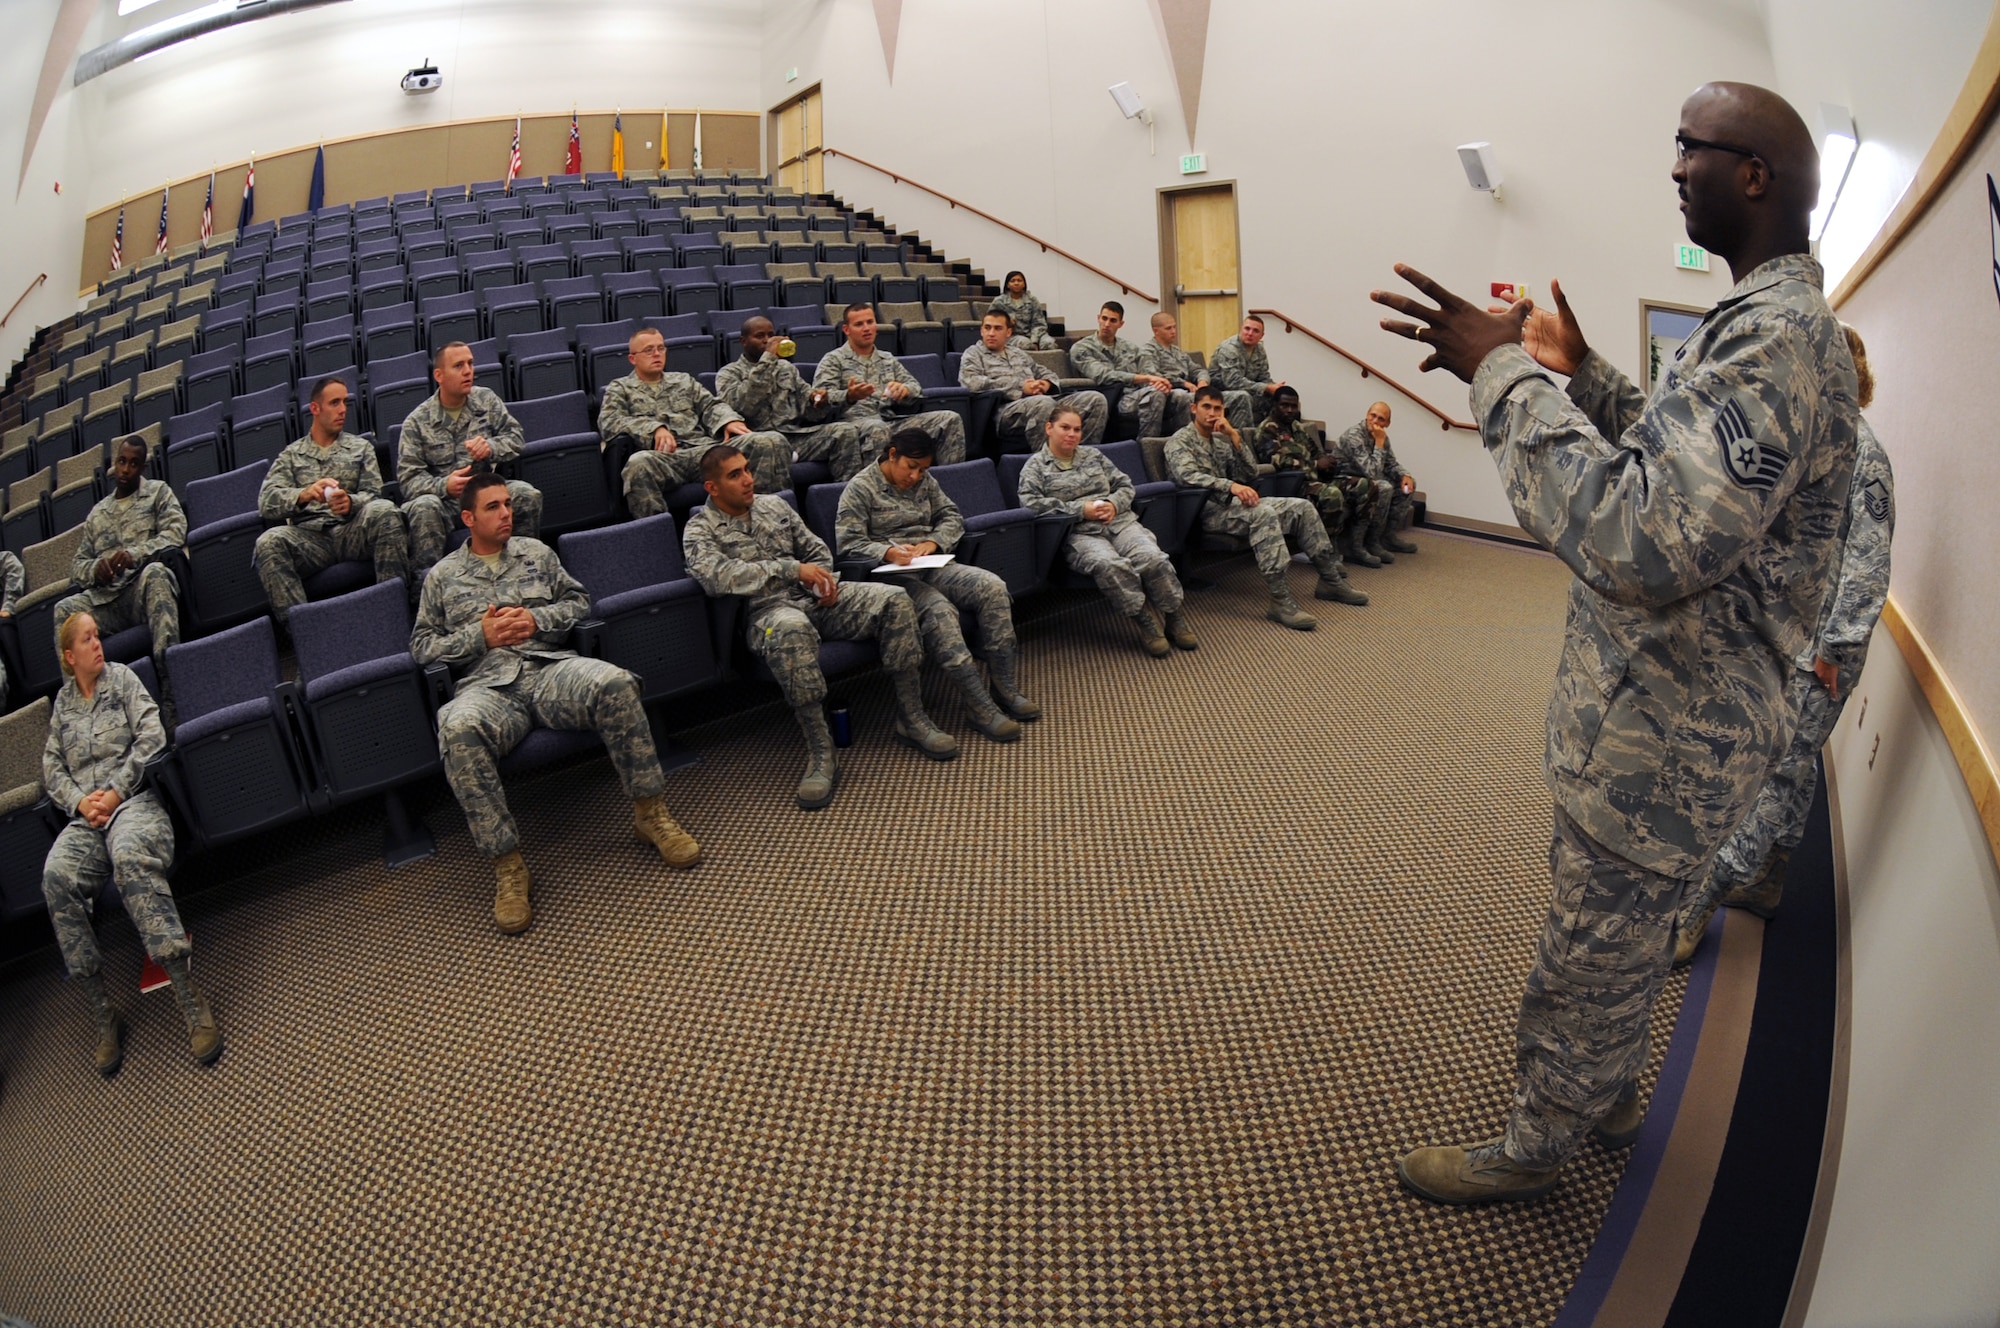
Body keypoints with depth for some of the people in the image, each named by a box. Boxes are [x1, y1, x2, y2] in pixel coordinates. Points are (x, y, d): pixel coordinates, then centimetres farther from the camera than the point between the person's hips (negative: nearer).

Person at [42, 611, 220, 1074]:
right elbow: (52, 770, 18)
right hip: (84, 817, 3)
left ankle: (188, 997, -40)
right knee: (56, 877, -30)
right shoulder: (62, 704, 20)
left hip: (134, 799, -3)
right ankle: (102, 1016, -24)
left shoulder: (121, 678, 11)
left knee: (130, 855, -38)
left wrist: (115, 791, -8)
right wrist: (79, 802, -2)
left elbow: (151, 736, 0)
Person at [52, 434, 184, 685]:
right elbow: (77, 566, 22)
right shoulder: (97, 513, 26)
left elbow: (176, 532, -2)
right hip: (107, 599, 4)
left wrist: (135, 554, -18)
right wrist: (95, 568, -4)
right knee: (65, 609, -24)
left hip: (146, 587, -4)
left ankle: (168, 672, -49)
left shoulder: (158, 491, 15)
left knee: (154, 573, -39)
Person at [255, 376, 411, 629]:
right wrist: (305, 494, -19)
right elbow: (266, 502, 4)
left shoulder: (360, 447, 23)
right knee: (268, 542, -32)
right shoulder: (290, 456, 20)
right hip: (310, 537, 0)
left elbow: (372, 494, 9)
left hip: (353, 531, 0)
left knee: (385, 511, -32)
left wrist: (351, 503, -17)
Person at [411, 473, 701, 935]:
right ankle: (507, 865, -30)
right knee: (458, 729, -38)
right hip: (489, 685, -1)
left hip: (550, 669, 1)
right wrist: (480, 635, -2)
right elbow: (421, 645, 15)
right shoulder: (442, 576, 18)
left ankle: (650, 814, -19)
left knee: (615, 683, -34)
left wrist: (537, 619, 0)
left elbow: (579, 602, 20)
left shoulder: (536, 552, 21)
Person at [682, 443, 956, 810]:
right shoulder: (700, 530, -1)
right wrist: (791, 569, -23)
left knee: (895, 600, -16)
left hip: (814, 599, 6)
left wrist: (823, 583, -3)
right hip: (766, 611, -6)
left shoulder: (774, 506, 18)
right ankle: (820, 753, -37)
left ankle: (911, 718, -9)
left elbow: (817, 551, 21)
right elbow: (719, 576, -21)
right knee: (791, 629, -43)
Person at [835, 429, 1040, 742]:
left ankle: (1006, 689, -14)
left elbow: (951, 516, 15)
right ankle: (982, 709, -35)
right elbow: (848, 543, -9)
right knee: (938, 609, -36)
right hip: (893, 574, -6)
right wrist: (889, 552, -28)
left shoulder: (924, 481, 17)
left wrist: (932, 542, -8)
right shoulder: (859, 489, -2)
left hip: (931, 565, 6)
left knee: (993, 587, -20)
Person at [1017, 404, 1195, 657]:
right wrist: (1081, 509, -12)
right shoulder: (1035, 465, 9)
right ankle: (1145, 620, -25)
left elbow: (1125, 484, 20)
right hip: (1079, 533, -4)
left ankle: (1174, 616, -9)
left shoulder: (1093, 455, 21)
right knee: (1109, 564, -38)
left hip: (1120, 521, 4)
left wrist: (1114, 504, -5)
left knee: (1152, 557, -26)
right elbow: (1030, 502, -8)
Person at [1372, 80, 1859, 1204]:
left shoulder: (1781, 333, -25)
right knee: (1625, 944, 28)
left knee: (1590, 970, 10)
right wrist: (1582, 372, 12)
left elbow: (1645, 540, -38)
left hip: (1666, 750, -10)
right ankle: (1613, 1097, 49)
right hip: (1664, 719, 10)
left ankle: (1532, 1153, 31)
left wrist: (1506, 374, -31)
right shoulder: (1775, 321, 10)